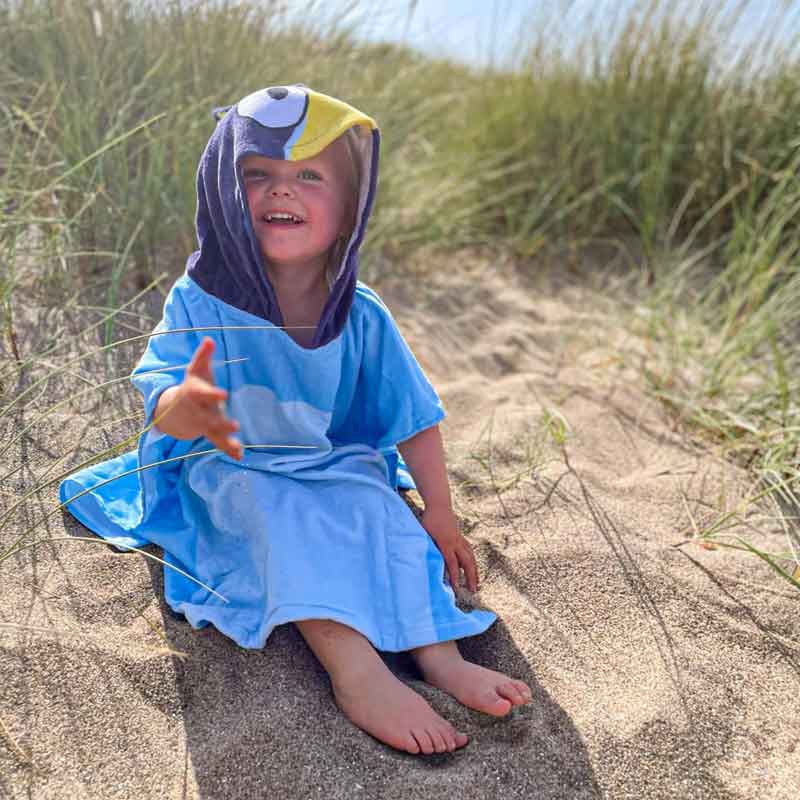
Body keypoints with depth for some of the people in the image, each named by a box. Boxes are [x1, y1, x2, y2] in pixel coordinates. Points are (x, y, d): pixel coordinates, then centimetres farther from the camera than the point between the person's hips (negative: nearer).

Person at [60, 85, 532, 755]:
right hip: (233, 473, -2)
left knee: (382, 512, -24)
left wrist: (440, 515, -4)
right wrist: (189, 405, -50)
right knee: (287, 513, -30)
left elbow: (414, 419, -2)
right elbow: (165, 415, -25)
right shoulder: (200, 303, -14)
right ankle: (356, 671, -37)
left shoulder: (362, 316, -7)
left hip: (337, 466, 3)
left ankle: (437, 652, -25)